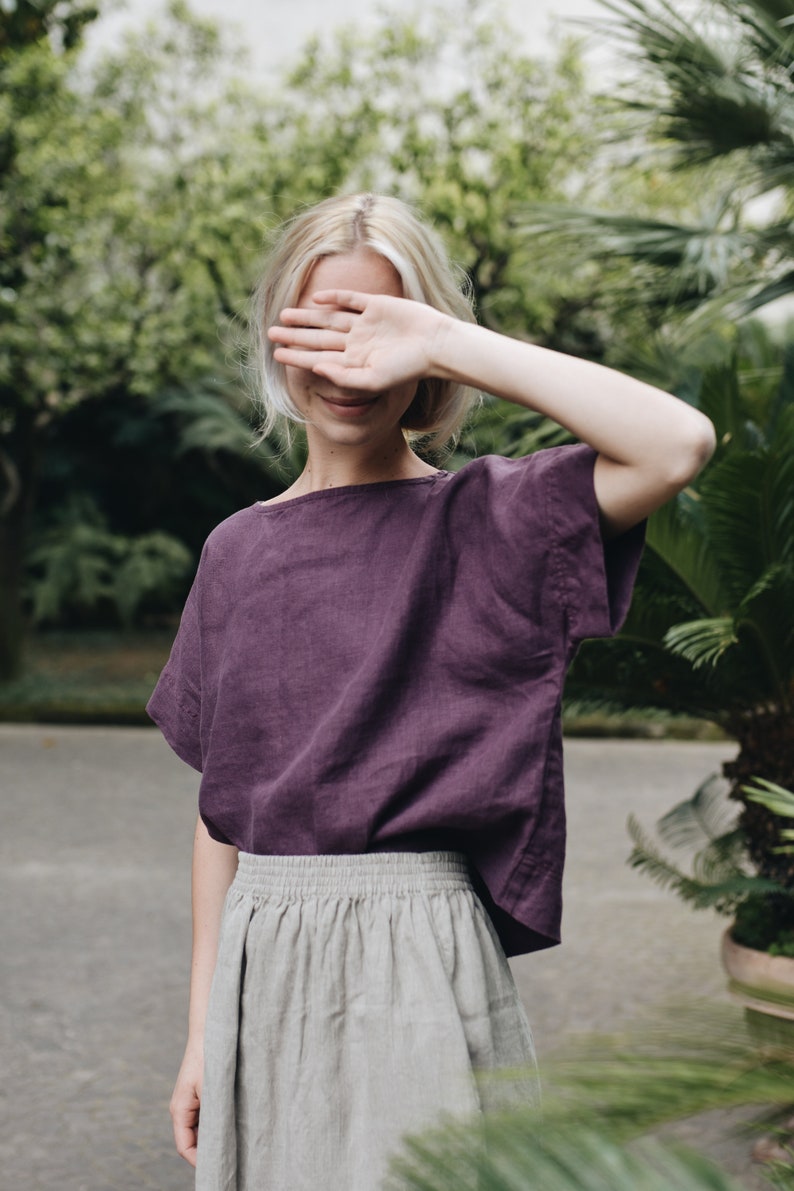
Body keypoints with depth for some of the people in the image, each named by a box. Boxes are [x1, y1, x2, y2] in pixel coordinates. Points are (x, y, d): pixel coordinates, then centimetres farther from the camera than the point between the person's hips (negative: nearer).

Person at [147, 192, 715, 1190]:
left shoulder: (482, 519, -5)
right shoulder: (239, 551, 8)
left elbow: (678, 445, -24)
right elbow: (221, 804, 11)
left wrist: (450, 346, -20)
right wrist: (202, 1032, 11)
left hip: (417, 955, -4)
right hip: (260, 962, 4)